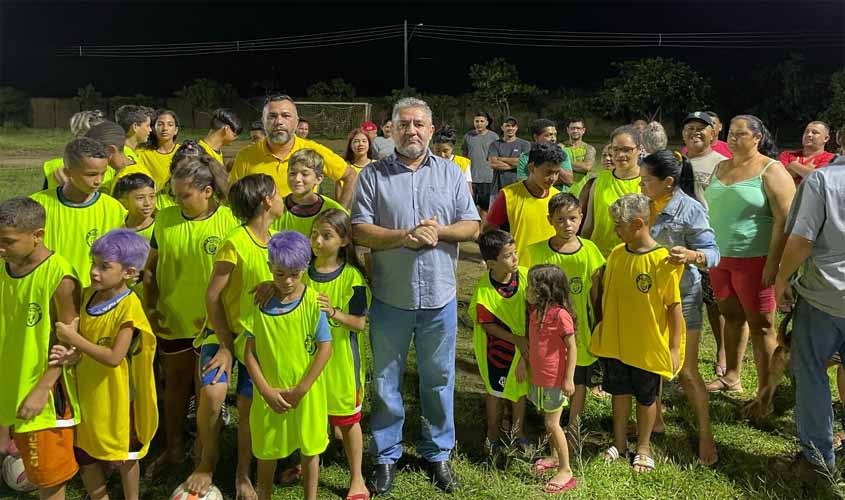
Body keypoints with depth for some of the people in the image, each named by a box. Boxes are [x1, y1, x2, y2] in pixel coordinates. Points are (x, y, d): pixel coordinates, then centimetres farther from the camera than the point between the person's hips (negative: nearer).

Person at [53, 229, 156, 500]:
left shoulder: (129, 306, -23)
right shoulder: (88, 295, -2)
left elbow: (114, 357, -26)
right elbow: (82, 335, 10)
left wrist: (74, 339, -24)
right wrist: (68, 350, -11)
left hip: (115, 396, -6)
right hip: (85, 392, 6)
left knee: (123, 455, 14)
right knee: (84, 454, 20)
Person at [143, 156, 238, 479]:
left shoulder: (229, 221, -12)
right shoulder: (165, 218, -1)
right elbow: (150, 268, 8)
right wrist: (149, 307, 0)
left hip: (211, 325, -3)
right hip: (173, 321, 4)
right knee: (175, 384, 18)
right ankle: (173, 449, 37)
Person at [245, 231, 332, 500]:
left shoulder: (313, 302, -12)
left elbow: (325, 349, -11)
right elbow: (250, 351, -3)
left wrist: (301, 389, -12)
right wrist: (266, 390, -11)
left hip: (306, 394, -1)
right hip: (269, 394, 2)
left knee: (310, 450, 15)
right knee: (266, 451, 17)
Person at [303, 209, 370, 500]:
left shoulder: (352, 277, -13)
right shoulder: (302, 271, -1)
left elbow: (360, 323, -14)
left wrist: (333, 312, -28)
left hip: (340, 359, -4)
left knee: (347, 420, 8)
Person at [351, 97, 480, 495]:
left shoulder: (451, 173, 6)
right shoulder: (373, 175, 0)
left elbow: (472, 226, 4)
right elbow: (359, 230, -6)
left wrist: (439, 231, -15)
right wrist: (404, 237, -20)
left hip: (440, 297, 1)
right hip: (390, 297, -1)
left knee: (439, 380, 13)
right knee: (385, 381, 10)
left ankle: (437, 453, 31)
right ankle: (386, 456, 27)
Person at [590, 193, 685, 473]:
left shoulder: (662, 260, -18)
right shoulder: (616, 254, -3)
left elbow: (674, 306, -13)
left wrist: (674, 347, -11)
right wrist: (602, 329, 11)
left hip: (648, 346, -4)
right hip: (615, 342, 4)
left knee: (646, 398, 15)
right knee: (619, 392, 18)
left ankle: (643, 448, 34)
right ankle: (619, 443, 36)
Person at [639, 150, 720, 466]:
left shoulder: (690, 209, -15)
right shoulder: (643, 204, 1)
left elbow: (712, 253, -18)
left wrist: (691, 255, -37)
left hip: (681, 296, -5)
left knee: (686, 371, 1)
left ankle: (705, 433, 18)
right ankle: (655, 418, 34)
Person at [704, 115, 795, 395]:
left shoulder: (771, 171, -8)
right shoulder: (721, 168, 11)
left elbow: (784, 219, -14)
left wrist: (773, 263, -19)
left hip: (754, 259, -6)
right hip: (720, 256, 6)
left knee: (760, 325, 1)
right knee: (732, 316, 16)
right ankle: (732, 377, 28)